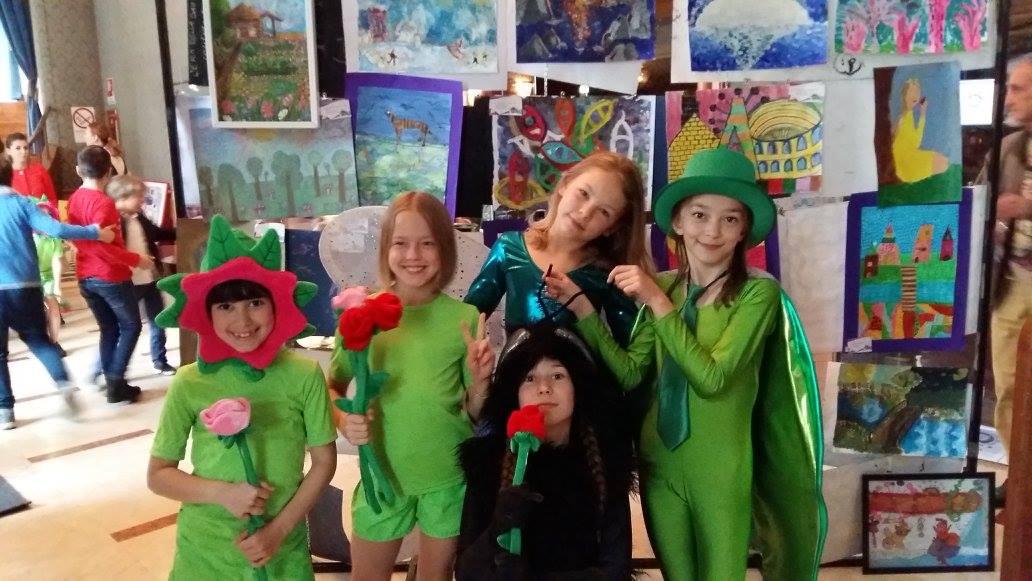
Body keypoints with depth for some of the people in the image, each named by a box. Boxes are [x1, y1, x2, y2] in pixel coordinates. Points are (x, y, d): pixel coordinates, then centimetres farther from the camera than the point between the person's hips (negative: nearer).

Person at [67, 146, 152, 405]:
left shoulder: (74, 199, 6)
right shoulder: (103, 202, -19)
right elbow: (102, 243, -25)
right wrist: (135, 259, -19)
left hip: (86, 277, 8)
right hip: (111, 276, -7)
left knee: (109, 329, 16)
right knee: (131, 326, 7)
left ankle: (112, 384, 19)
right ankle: (116, 383, 2)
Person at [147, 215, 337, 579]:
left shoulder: (305, 375, -12)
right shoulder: (190, 383, -11)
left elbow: (324, 461, -4)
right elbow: (158, 474, -2)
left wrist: (279, 530, -10)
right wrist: (223, 493, -16)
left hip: (284, 551, 0)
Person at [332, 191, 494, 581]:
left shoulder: (465, 317, -8)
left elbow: (475, 412, -1)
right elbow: (333, 386, 1)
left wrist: (481, 380, -21)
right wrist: (345, 420, -18)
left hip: (451, 473, 0)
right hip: (382, 471, 0)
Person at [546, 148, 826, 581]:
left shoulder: (758, 292, -13)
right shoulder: (663, 287, 1)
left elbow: (711, 378, -22)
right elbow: (629, 373, -5)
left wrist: (657, 301, -21)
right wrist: (582, 307, -12)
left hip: (720, 473, -4)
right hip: (658, 463, 4)